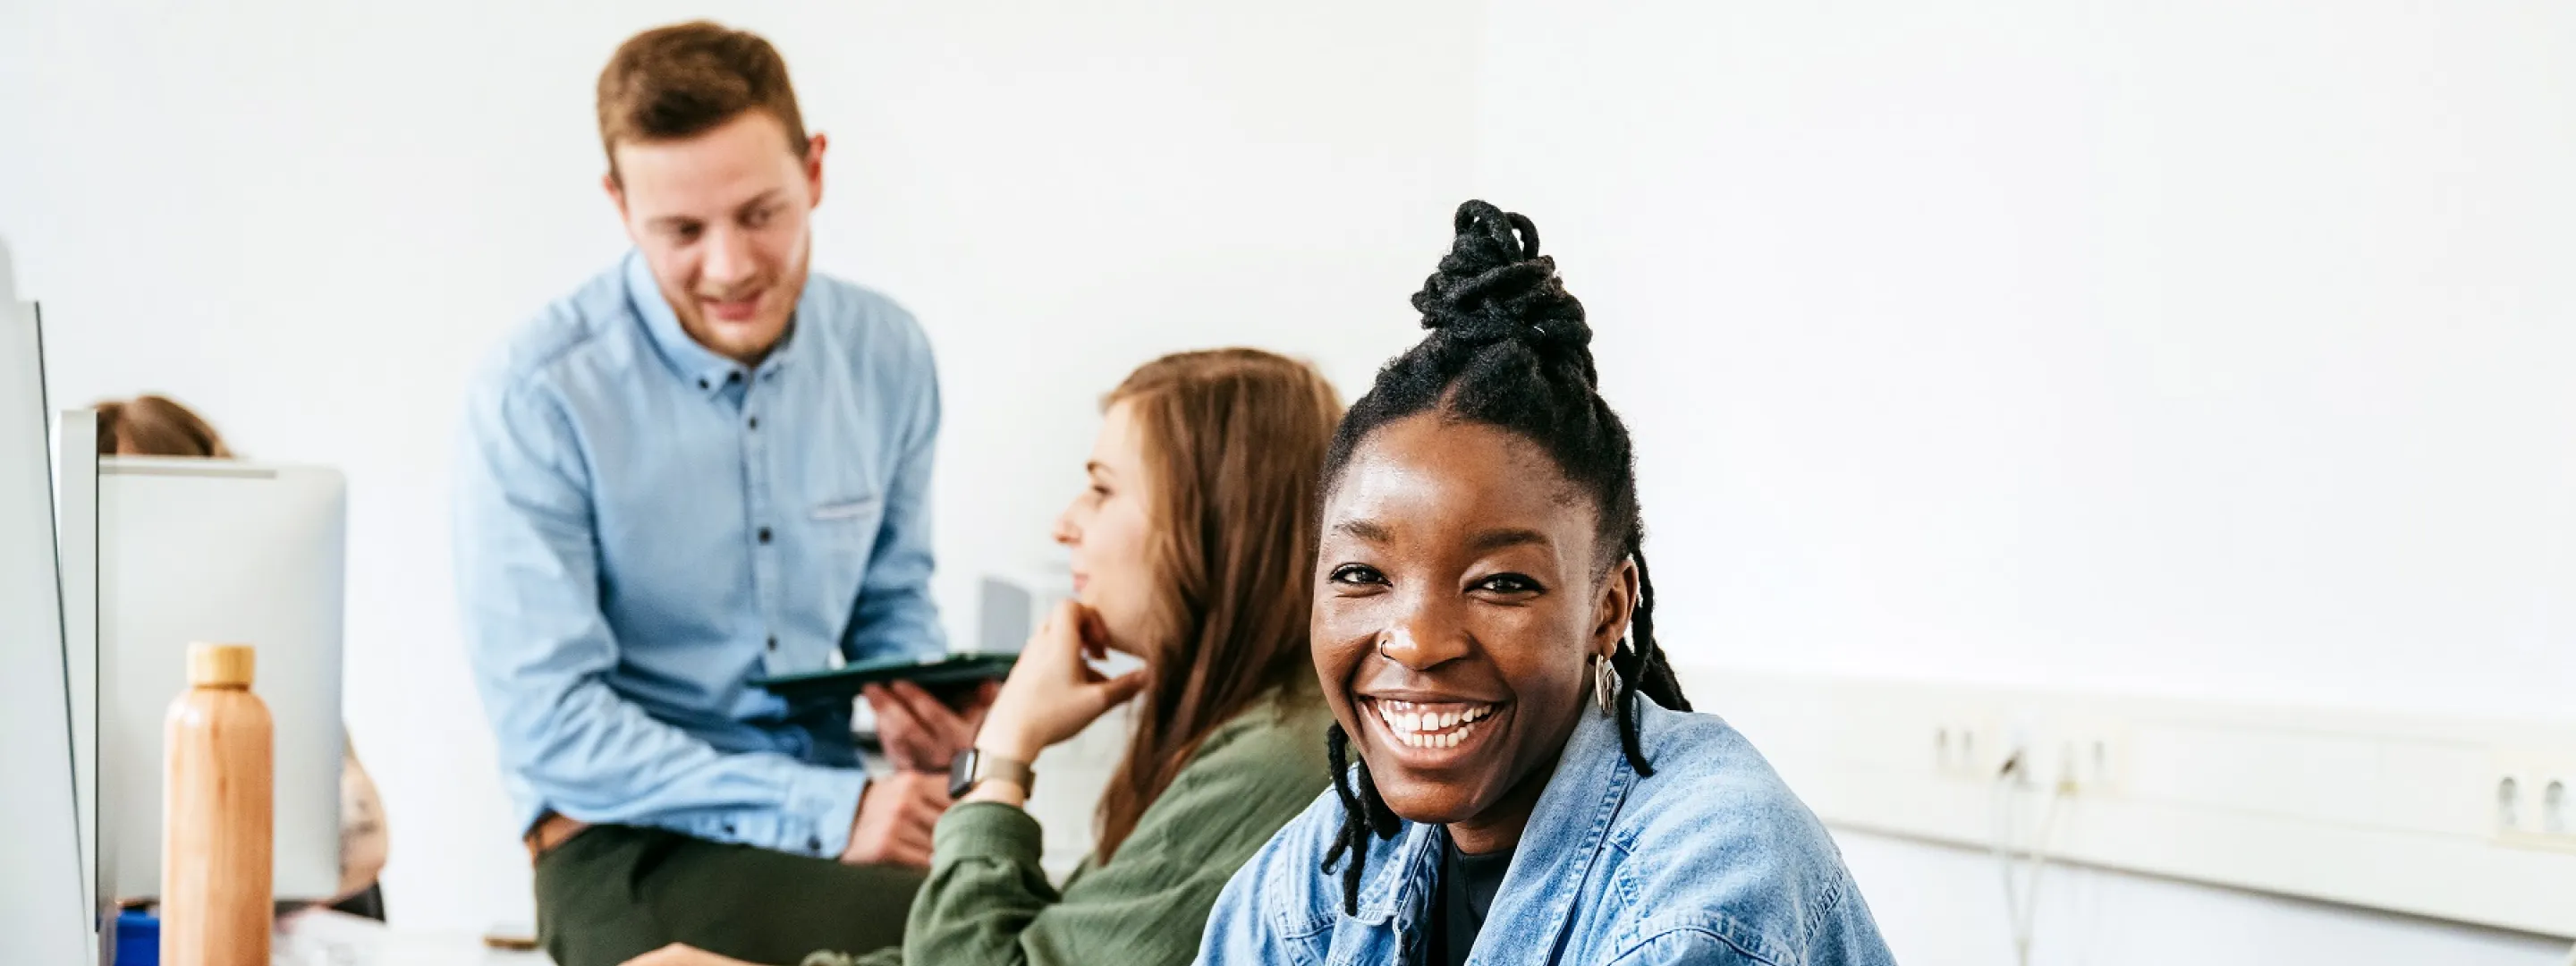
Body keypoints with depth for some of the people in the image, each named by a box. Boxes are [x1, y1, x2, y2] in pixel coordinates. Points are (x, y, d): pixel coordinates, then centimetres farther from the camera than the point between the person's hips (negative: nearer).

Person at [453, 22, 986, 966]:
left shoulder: (886, 354, 2)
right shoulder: (536, 397, -13)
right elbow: (548, 722, -15)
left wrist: (919, 701, -7)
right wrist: (823, 812, -21)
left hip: (835, 808, 6)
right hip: (626, 844, -5)